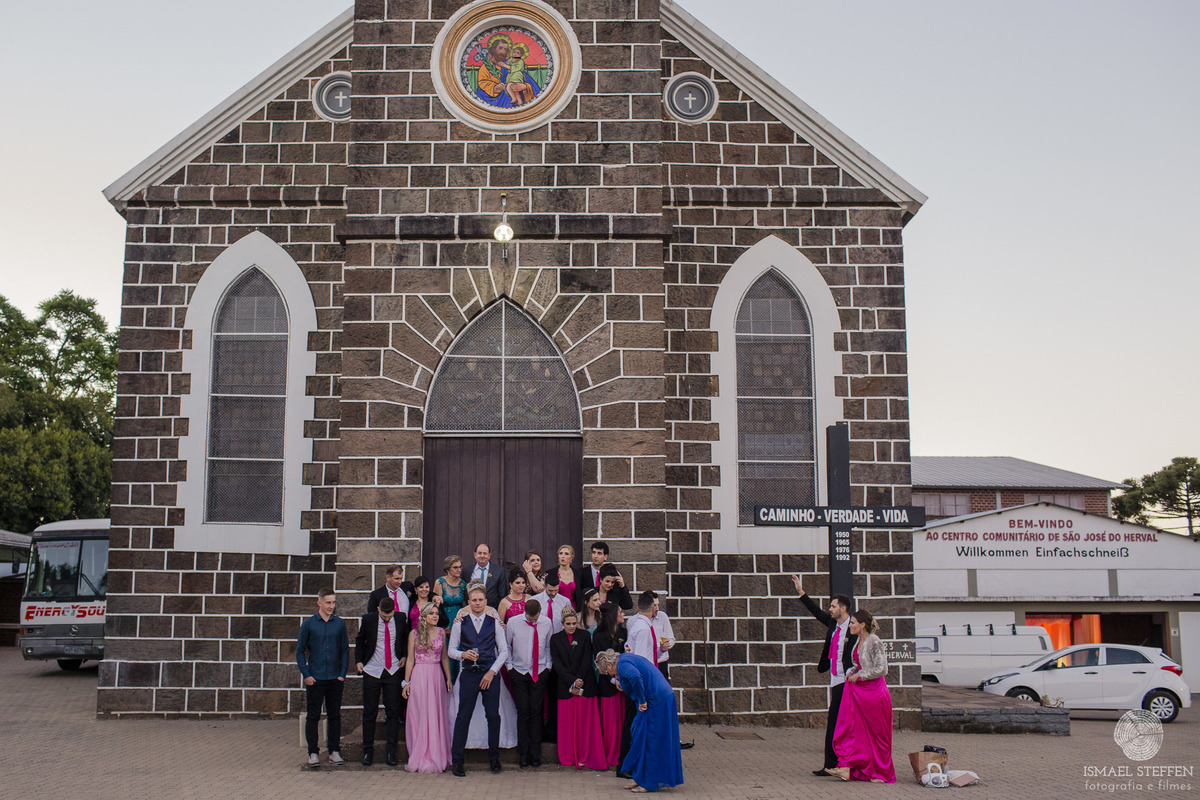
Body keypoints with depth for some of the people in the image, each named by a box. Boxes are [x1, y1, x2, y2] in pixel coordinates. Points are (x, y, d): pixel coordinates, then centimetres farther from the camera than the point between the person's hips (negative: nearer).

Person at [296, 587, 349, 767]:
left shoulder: (340, 624, 4)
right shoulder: (309, 624, -1)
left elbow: (345, 650, 9)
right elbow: (300, 651, 2)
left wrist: (342, 674, 1)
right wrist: (306, 675, -6)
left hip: (335, 679, 2)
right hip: (315, 679, -2)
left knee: (334, 715, 7)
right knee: (313, 716, 2)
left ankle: (334, 751, 15)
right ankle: (313, 753, 11)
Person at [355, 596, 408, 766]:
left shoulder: (401, 619, -3)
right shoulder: (368, 619, -7)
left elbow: (406, 638, 15)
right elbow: (360, 640, 9)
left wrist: (405, 656, 2)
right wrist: (358, 660, 0)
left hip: (393, 671, 1)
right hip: (372, 671, -1)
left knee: (393, 712, 0)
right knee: (369, 712, 3)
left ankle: (391, 752, 6)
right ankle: (368, 751, 13)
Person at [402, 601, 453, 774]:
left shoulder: (441, 632, 8)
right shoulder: (414, 633, 0)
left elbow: (444, 657, 12)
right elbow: (410, 659, 1)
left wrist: (449, 678, 8)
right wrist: (406, 682, -1)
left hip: (437, 676, 3)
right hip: (419, 676, -3)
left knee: (437, 717, 4)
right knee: (420, 716, 0)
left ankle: (436, 757, 12)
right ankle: (421, 758, 6)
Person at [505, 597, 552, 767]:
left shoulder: (546, 623, -1)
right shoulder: (513, 623, -5)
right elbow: (506, 646, 6)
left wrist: (548, 666, 6)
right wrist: (509, 666, 2)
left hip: (540, 673, 1)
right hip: (519, 672, -1)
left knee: (536, 712, 1)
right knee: (523, 712, -2)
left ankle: (535, 753, 9)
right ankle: (523, 753, 7)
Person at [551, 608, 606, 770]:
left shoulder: (584, 636, 5)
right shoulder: (555, 639, 5)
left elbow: (587, 661, -1)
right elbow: (558, 664, -1)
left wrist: (578, 680, -12)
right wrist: (572, 682, -11)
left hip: (585, 684, 0)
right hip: (565, 686, 0)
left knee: (586, 721, -2)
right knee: (567, 722, 1)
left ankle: (586, 756, 4)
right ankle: (569, 758, 9)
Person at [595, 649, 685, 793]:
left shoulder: (622, 664, -12)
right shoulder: (627, 658, 18)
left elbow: (635, 676, -31)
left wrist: (642, 700, -22)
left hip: (656, 703, -10)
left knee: (647, 741, 0)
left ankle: (650, 783, 9)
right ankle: (641, 779, 22)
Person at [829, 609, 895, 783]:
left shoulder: (874, 642, -16)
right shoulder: (859, 641, 9)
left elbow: (882, 669, -19)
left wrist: (859, 675, -14)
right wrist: (851, 672, 5)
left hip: (874, 691, -8)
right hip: (858, 690, 8)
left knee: (876, 733, 3)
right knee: (851, 729, -1)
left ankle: (882, 773, 16)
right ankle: (846, 768, -3)